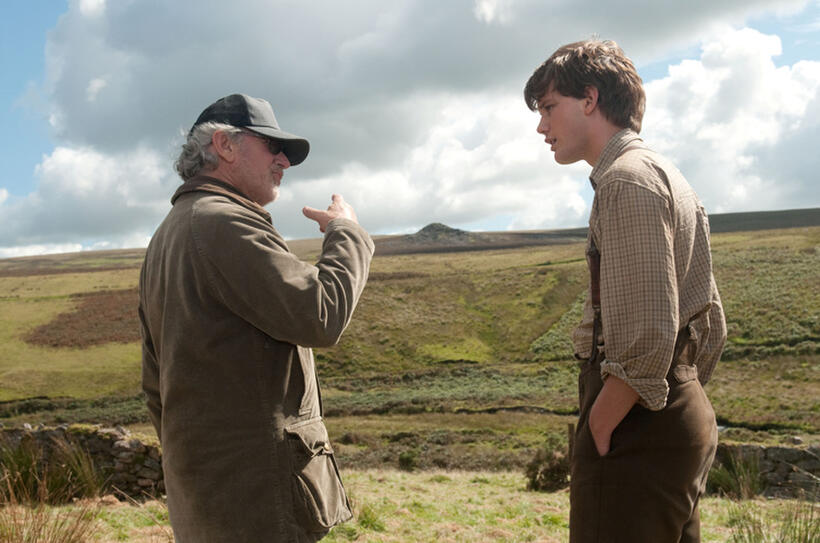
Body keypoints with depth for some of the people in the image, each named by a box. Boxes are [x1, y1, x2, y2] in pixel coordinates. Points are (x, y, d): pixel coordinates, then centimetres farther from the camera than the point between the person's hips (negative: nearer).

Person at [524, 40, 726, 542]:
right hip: (684, 421, 10)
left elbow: (647, 335, -23)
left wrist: (599, 428, -15)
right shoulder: (670, 177, 20)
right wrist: (681, 398, 18)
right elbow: (711, 326, 21)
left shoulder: (628, 178, -13)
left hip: (636, 426, -10)